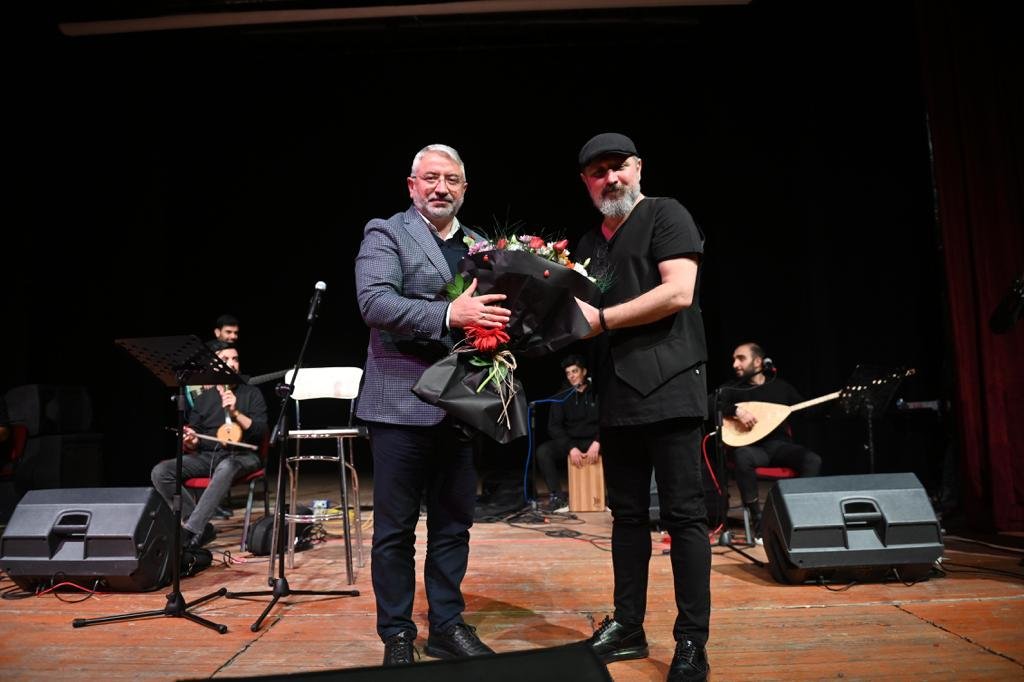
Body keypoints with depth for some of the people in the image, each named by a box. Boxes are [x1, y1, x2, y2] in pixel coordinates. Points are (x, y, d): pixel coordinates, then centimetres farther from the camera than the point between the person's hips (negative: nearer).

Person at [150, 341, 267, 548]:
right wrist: (191, 442, -9)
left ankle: (189, 532, -39)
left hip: (242, 455, -4)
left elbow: (261, 432, -5)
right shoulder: (204, 398, 16)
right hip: (207, 455, 4)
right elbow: (194, 445, 15)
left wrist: (235, 412, -17)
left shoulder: (251, 393, 7)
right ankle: (202, 528, -16)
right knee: (160, 472, -19)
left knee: (226, 467, -40)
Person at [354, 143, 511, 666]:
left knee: (454, 524, 13)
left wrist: (499, 332, -5)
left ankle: (447, 626, 27)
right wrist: (448, 315, -26)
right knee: (395, 528, 6)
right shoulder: (385, 233, -1)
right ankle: (396, 635, 21)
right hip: (402, 402, -5)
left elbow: (491, 311, 18)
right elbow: (374, 301, -16)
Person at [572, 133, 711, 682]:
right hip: (617, 394, 7)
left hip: (669, 385, -6)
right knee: (627, 514, 12)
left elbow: (678, 292, -13)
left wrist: (601, 318, -11)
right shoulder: (588, 245, 19)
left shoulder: (666, 215, 0)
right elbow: (580, 311, 23)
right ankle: (628, 626, 23)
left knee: (683, 514, -2)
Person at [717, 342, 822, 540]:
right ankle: (757, 520, -24)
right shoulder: (732, 390, 8)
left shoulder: (781, 387, 15)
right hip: (753, 447, -2)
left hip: (780, 445, 2)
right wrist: (737, 411, -25)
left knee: (813, 460, -27)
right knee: (742, 456, -37)